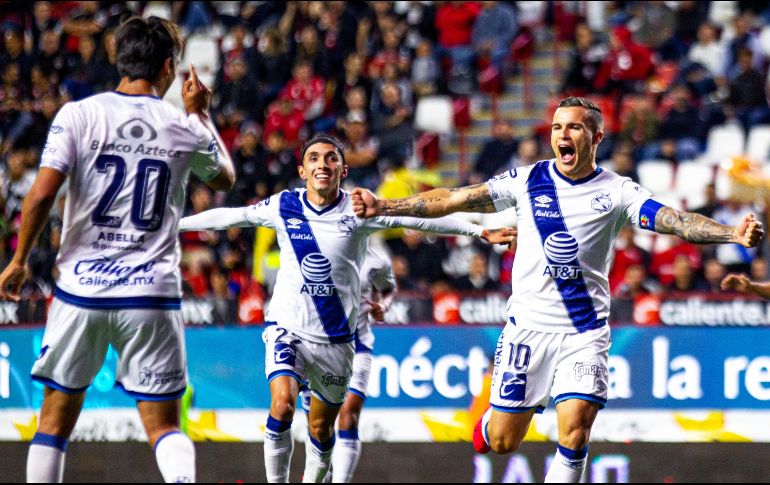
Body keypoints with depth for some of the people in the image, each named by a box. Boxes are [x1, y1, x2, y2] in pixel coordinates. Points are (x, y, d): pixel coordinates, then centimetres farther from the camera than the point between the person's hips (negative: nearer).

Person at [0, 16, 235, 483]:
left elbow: (41, 195, -10)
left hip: (81, 287, 0)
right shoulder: (184, 129, 1)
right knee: (163, 425, 6)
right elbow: (225, 179, 22)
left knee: (57, 417, 12)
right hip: (152, 293, 0)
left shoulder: (78, 115, -3)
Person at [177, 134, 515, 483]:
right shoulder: (283, 206, -3)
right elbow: (228, 217, 8)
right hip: (287, 327, -1)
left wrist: (479, 231, -10)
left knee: (321, 429, 8)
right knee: (282, 403, -24)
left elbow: (423, 219, -6)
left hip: (336, 337, 1)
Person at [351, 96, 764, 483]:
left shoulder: (616, 191, -2)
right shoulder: (527, 181, 2)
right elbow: (454, 199, 2)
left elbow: (674, 220, -15)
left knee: (574, 434, -15)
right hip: (528, 326, 1)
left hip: (586, 332, -1)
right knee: (502, 441, 3)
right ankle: (490, 417, 39)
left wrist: (734, 233, -31)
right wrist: (385, 207, -5)